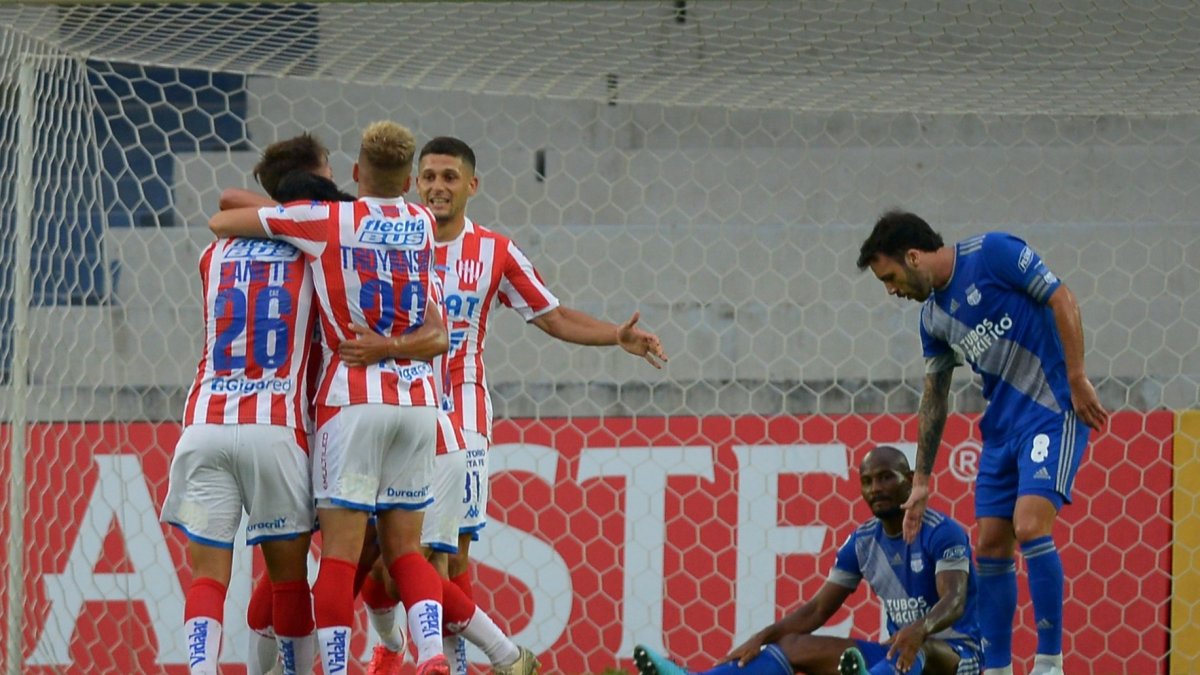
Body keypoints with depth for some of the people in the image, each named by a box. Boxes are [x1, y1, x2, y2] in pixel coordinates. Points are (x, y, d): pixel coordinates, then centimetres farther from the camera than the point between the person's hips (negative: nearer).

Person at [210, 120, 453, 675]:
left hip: (354, 399, -4)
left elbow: (221, 222, 3)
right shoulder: (422, 224, 10)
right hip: (417, 400, 4)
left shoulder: (327, 220, -2)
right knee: (404, 545, 9)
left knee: (340, 550, -5)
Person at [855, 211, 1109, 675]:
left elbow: (1062, 300, -12)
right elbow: (933, 399, 19)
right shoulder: (933, 316, 12)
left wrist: (1077, 380, -16)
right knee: (990, 547, 4)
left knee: (1030, 527, -21)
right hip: (1001, 426, 8)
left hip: (1052, 411, -8)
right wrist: (921, 481, 19)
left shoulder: (992, 254, -11)